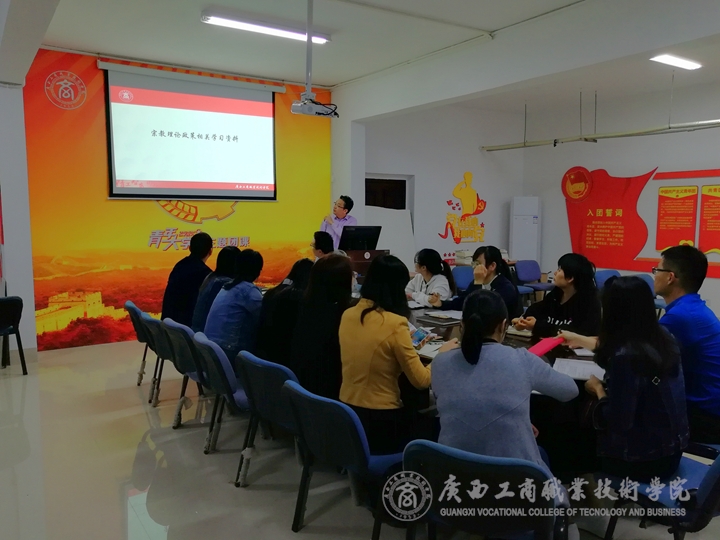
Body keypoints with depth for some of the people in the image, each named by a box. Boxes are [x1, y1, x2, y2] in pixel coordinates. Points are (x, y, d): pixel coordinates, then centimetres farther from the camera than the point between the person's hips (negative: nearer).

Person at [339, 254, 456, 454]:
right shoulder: (395, 324, -21)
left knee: (414, 415, 28)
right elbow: (421, 380, -13)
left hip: (346, 415, 7)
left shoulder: (348, 315, -1)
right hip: (380, 423, -6)